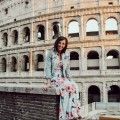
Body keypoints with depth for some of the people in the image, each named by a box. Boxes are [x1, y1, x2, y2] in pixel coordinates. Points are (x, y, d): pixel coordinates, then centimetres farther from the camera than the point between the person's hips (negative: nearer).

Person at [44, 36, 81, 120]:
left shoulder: (66, 54, 10)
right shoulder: (51, 53, -2)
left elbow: (67, 69, 13)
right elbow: (48, 68, -6)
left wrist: (69, 80, 2)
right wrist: (49, 81, -14)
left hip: (63, 78, 4)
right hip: (54, 78, -4)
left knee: (74, 86, -27)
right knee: (66, 87, -32)